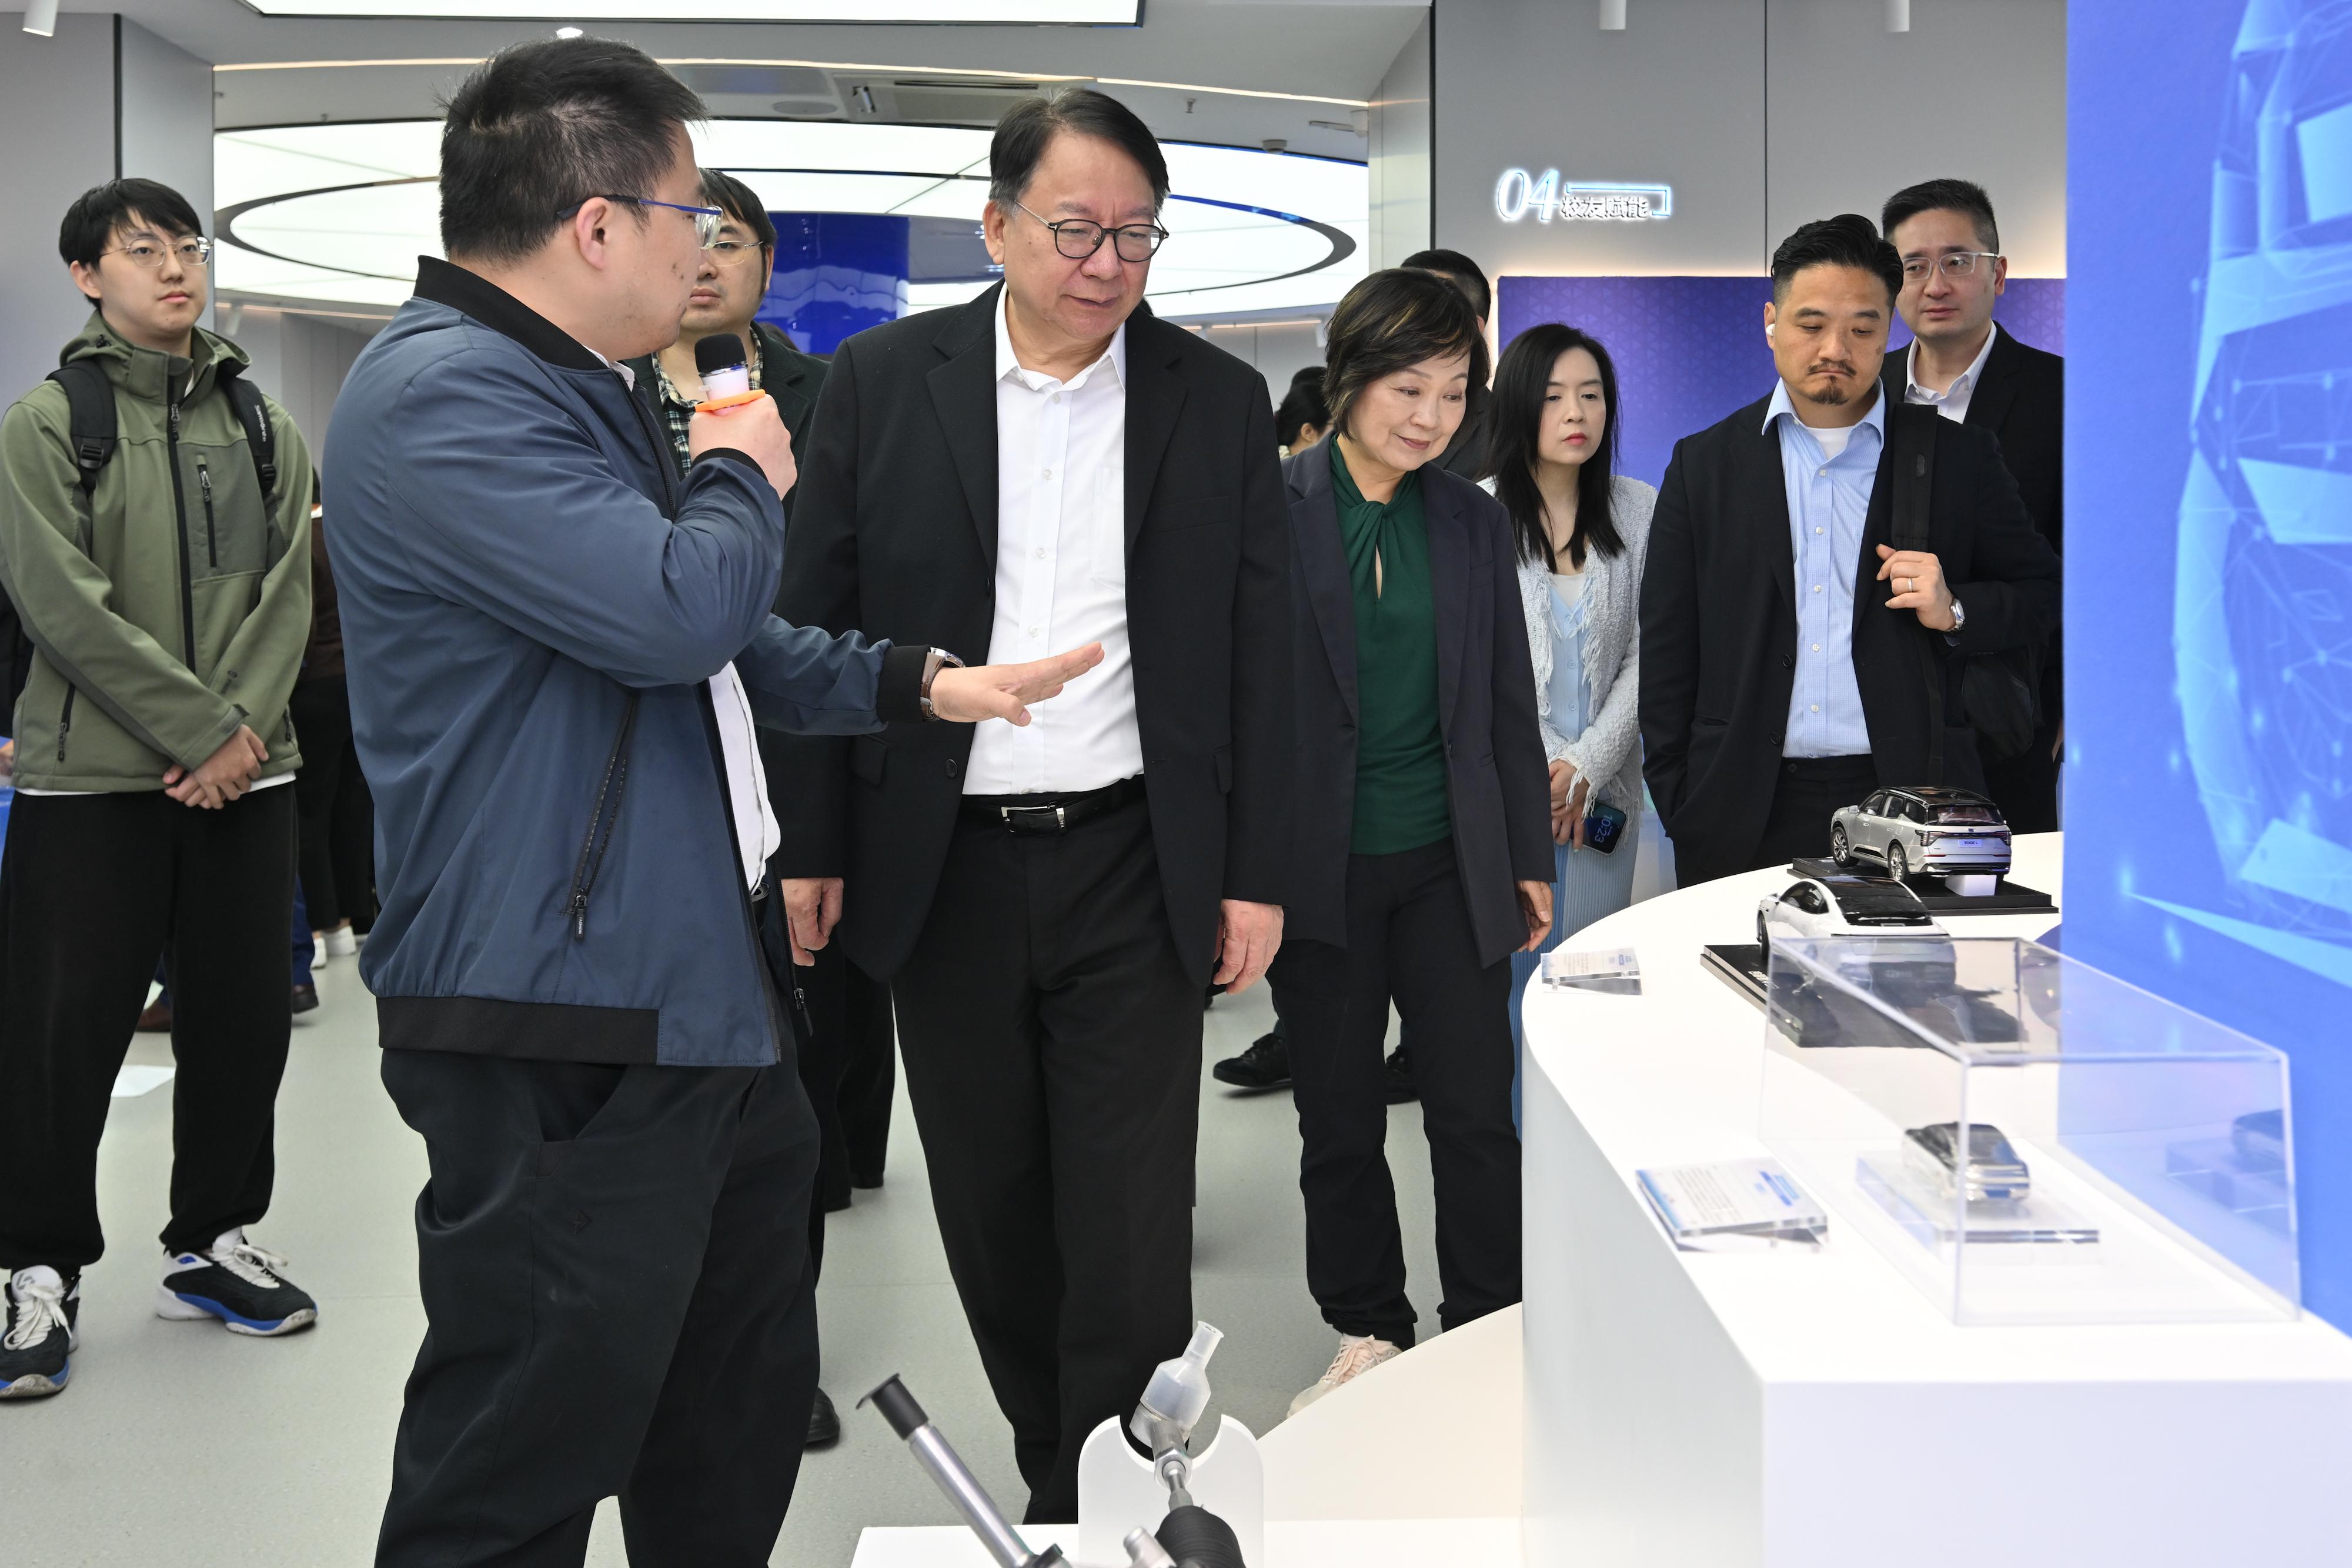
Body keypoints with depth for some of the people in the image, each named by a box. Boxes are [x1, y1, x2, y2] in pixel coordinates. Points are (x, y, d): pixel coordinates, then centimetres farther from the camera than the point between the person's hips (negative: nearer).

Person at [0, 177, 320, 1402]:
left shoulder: (260, 423, 12)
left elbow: (286, 589, 3)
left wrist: (246, 726, -11)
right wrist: (199, 730, -15)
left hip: (246, 773, 4)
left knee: (243, 1016, 9)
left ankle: (210, 1242, 25)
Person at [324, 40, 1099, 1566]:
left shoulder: (576, 387, 17)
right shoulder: (443, 394, -17)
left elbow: (713, 644, 26)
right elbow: (674, 609, -26)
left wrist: (922, 683, 20)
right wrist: (744, 480, -5)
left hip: (701, 985, 11)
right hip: (562, 1017, -10)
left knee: (745, 1414, 21)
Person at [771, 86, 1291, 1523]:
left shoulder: (1219, 400, 2)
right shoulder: (882, 381, 1)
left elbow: (1259, 650, 4)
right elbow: (817, 621, 3)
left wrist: (1256, 872, 0)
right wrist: (812, 846, -1)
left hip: (1136, 872, -1)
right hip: (943, 868, 1)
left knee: (1130, 1239, 0)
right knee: (990, 1217, 12)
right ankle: (1048, 1471, 31)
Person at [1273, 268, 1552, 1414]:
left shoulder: (1474, 523, 8)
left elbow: (1509, 706, 13)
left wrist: (1530, 859, 11)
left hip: (1450, 866, 3)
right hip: (1319, 871, -2)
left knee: (1476, 1115, 3)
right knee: (1339, 1123, 9)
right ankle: (1367, 1338, 25)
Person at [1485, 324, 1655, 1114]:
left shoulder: (1641, 510, 7)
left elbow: (1647, 652, 2)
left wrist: (1587, 765, -8)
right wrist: (1543, 765, -8)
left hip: (1604, 788, 2)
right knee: (1507, 978, -3)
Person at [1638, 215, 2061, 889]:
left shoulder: (1960, 459, 7)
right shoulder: (1704, 464, 9)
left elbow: (2041, 592, 14)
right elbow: (1667, 651, 8)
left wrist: (1955, 611, -7)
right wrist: (1677, 806, 2)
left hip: (1910, 806, 0)